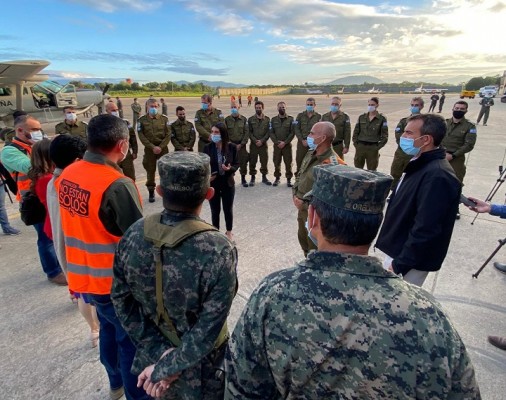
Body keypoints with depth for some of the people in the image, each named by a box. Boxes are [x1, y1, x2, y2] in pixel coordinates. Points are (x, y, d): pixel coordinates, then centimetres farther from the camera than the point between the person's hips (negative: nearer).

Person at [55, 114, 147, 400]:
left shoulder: (67, 175, -2)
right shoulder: (117, 185, -28)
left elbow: (77, 225, 9)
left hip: (85, 275, 8)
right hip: (116, 281, -8)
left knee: (109, 329, 28)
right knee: (131, 341, 13)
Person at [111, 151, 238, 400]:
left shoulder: (133, 235, -17)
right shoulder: (218, 250, -31)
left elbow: (122, 301, -9)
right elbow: (208, 328, -27)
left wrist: (158, 351, -8)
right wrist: (167, 367, -14)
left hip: (150, 357, 4)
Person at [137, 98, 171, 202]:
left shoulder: (164, 119, 3)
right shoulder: (142, 120, 0)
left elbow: (168, 135, -2)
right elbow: (141, 136, -6)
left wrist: (161, 147, -12)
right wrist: (153, 147, -14)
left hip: (163, 148, 1)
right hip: (149, 149, -1)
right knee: (150, 171, 4)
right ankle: (151, 192, 15)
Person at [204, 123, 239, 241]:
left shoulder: (232, 147, -9)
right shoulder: (208, 148, -8)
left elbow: (237, 164, -2)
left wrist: (230, 168, -23)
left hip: (228, 183, 0)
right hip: (213, 183, 0)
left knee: (228, 209, 13)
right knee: (215, 210, 11)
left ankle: (229, 232, 35)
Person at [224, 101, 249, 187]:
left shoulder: (243, 119, 4)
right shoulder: (227, 120, 3)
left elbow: (246, 132, 0)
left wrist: (241, 144, -8)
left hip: (241, 145, 1)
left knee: (243, 162, 2)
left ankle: (243, 179, 17)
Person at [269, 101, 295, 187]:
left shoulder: (291, 119, 1)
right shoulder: (273, 119, 7)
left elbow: (292, 132, -4)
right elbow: (271, 132, 2)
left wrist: (285, 142, -12)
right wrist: (277, 142, -10)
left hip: (287, 145, -2)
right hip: (277, 145, 2)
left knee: (288, 163, 0)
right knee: (276, 162, 7)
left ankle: (289, 179, 10)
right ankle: (277, 178, 20)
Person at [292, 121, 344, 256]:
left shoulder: (331, 163, -28)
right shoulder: (311, 153, 1)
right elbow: (300, 175, 13)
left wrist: (304, 204, -21)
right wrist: (295, 194, -2)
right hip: (302, 209, 9)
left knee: (315, 248, 11)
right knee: (303, 239, 27)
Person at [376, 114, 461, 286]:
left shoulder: (437, 176, -26)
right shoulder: (420, 165, 7)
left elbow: (426, 230, -29)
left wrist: (399, 264, -20)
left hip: (411, 260, -9)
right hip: (397, 250, 9)